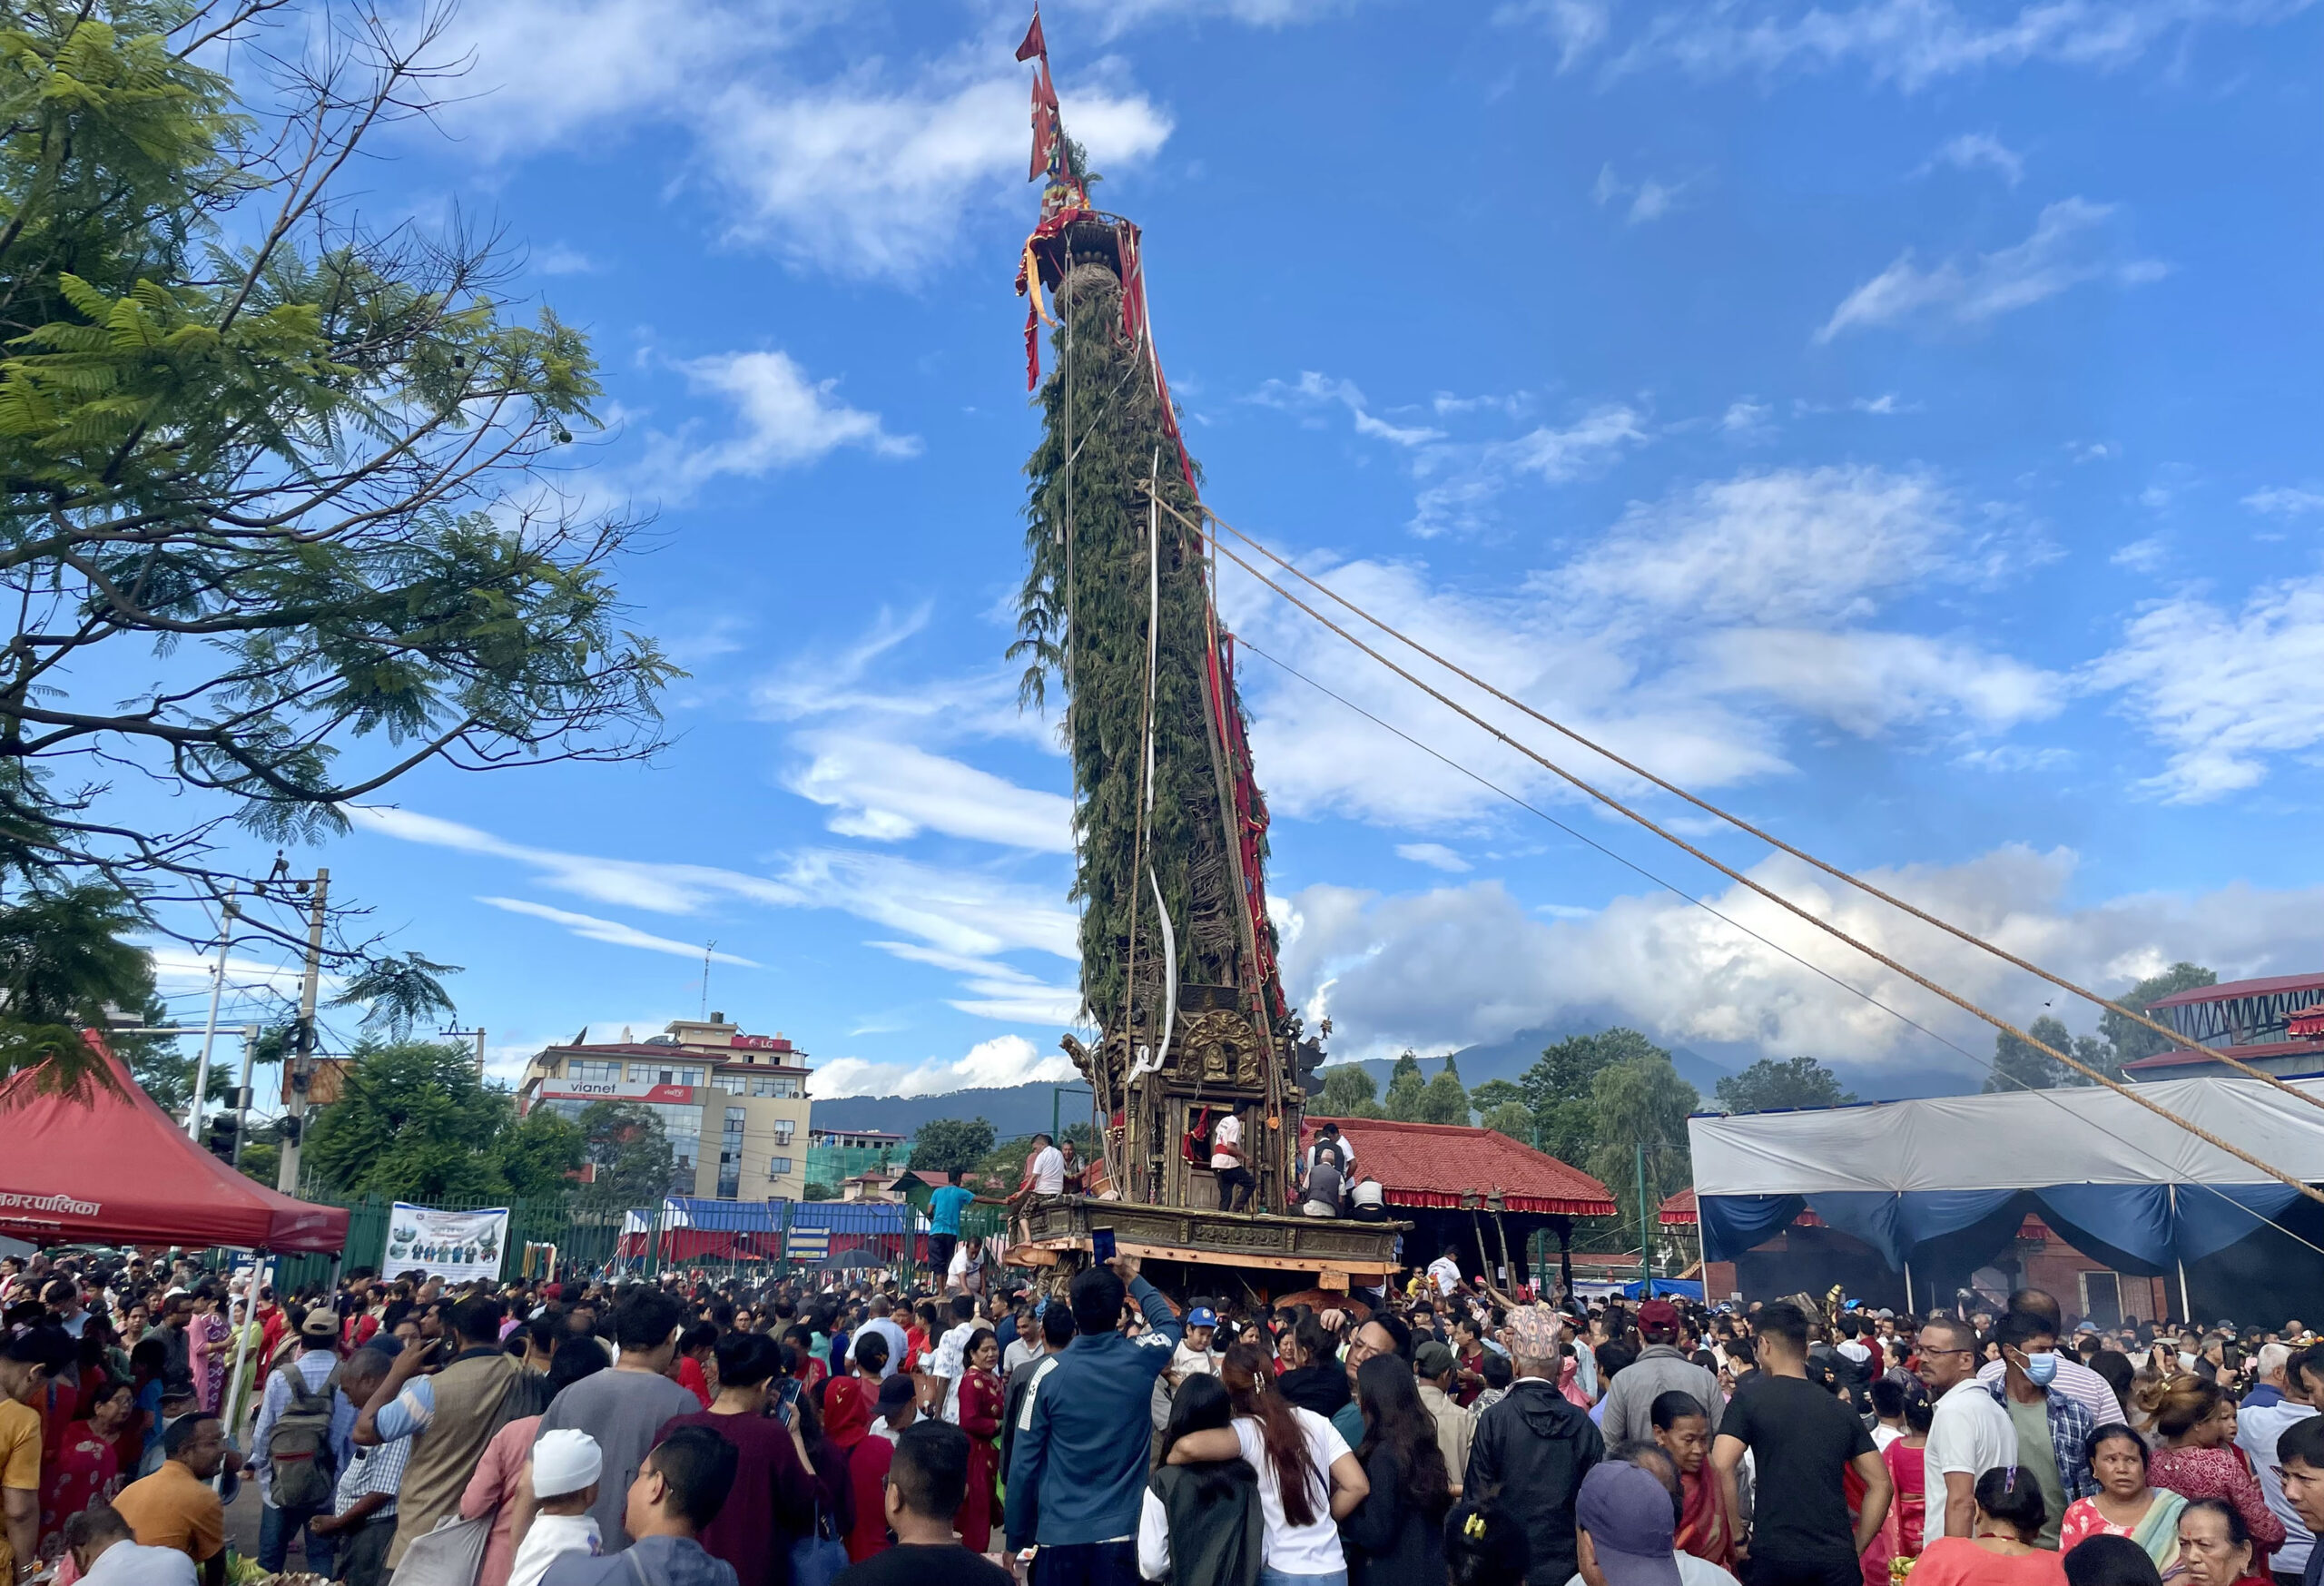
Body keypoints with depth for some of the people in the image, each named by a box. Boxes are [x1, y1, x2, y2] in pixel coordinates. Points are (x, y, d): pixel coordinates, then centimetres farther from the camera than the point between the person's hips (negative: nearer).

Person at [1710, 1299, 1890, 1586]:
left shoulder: (1749, 1398, -2)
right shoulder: (1841, 1410, 11)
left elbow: (1720, 1469, -14)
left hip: (1774, 1554, -3)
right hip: (1838, 1557, 3)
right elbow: (1881, 1484, 11)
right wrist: (1856, 1548, 14)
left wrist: (1737, 1536, -3)